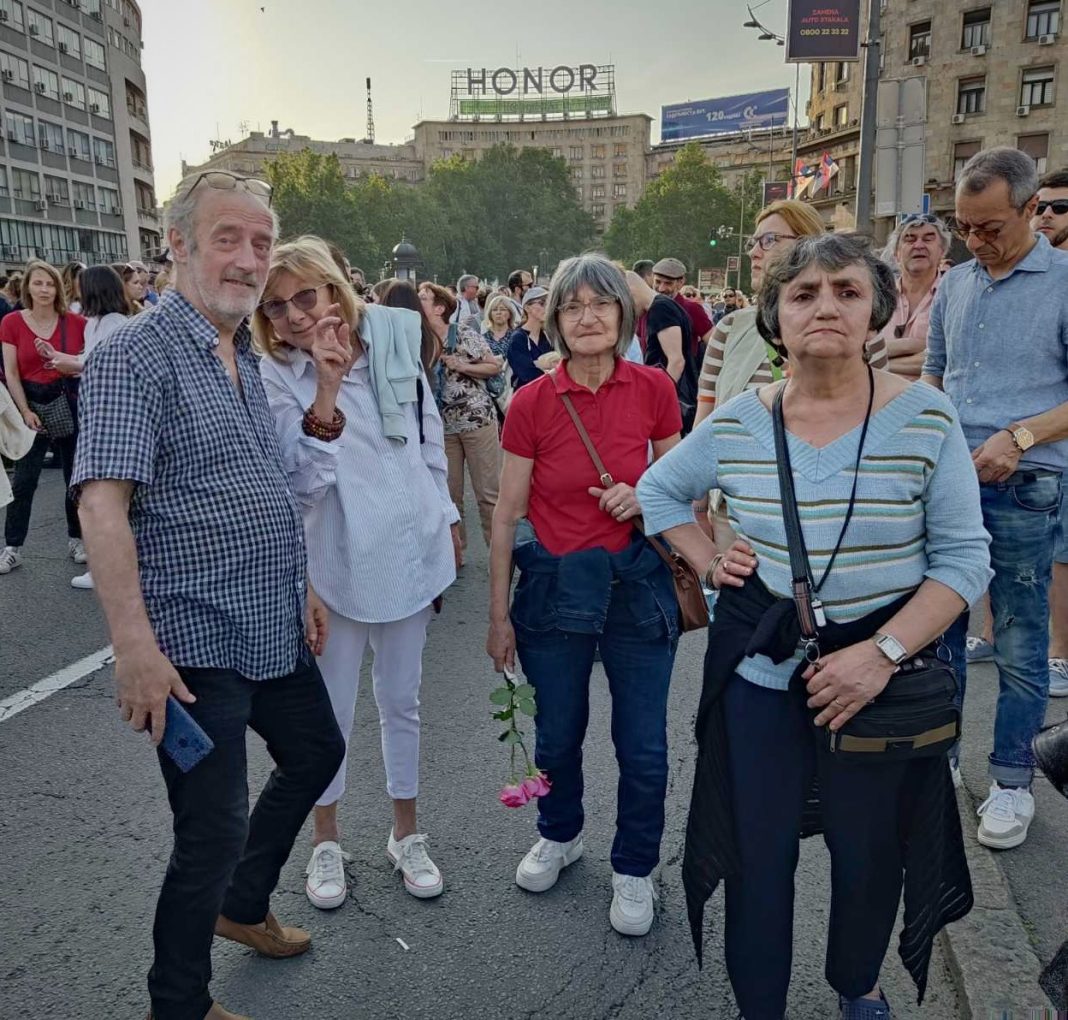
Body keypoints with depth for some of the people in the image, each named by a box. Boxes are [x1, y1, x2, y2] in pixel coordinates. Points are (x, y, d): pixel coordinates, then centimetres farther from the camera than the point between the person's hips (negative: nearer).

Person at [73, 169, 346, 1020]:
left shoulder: (247, 358, 11)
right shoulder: (136, 356, -14)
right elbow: (102, 505, -22)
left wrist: (302, 588, 18)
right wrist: (136, 646, -28)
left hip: (274, 630, 9)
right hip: (196, 644, -9)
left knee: (316, 751, 24)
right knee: (214, 831, 2)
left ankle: (244, 904, 46)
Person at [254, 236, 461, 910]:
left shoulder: (393, 345, -2)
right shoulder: (275, 377, -10)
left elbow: (430, 439, 8)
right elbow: (303, 479, -20)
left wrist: (447, 522, 12)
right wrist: (326, 389, -28)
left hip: (408, 551, 3)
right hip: (335, 560, -2)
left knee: (401, 703, 16)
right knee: (331, 712, 10)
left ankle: (406, 833, 35)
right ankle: (327, 840, 33)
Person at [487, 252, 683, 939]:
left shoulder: (653, 389, -6)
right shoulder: (532, 404, -8)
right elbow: (508, 514, -3)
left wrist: (644, 498, -15)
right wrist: (499, 614, -1)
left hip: (638, 579, 0)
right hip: (555, 582, 0)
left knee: (644, 745, 8)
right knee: (558, 733, 18)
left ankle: (634, 869, 34)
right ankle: (560, 835, 47)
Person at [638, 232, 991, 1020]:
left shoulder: (927, 419, -9)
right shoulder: (736, 423, -3)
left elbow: (965, 557, -8)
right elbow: (658, 490, 14)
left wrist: (884, 652, -19)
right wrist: (709, 564, 0)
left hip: (883, 668, 0)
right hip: (760, 662, 1)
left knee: (870, 851, 16)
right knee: (759, 851, 9)